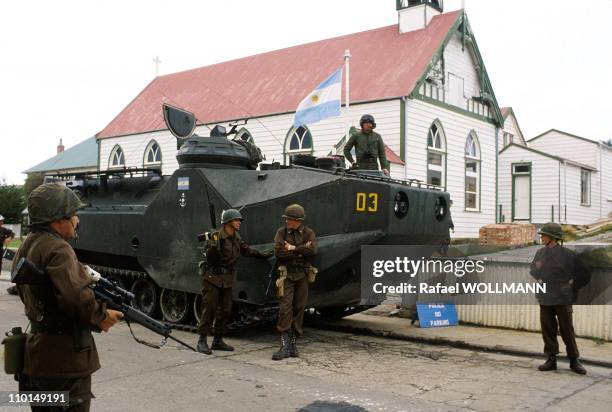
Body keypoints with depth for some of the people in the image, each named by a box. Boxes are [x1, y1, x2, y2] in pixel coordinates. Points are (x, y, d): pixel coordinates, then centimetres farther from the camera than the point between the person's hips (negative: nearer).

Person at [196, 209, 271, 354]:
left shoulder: (237, 239, 10)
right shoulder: (217, 237, -14)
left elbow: (247, 250, 24)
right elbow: (210, 258, -16)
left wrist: (263, 255, 27)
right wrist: (214, 247, -30)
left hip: (227, 278, 8)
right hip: (213, 278, -8)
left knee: (225, 310, 9)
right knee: (209, 309, -6)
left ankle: (218, 341, 19)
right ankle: (202, 341, 2)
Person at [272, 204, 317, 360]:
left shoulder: (308, 233, 4)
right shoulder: (281, 232, 3)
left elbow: (312, 250, -14)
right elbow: (278, 252, -12)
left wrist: (293, 248, -13)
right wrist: (301, 251, -13)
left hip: (303, 275, 1)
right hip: (287, 274, -1)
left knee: (299, 308, 4)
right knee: (286, 308, -10)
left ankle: (293, 344, 15)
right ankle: (285, 346, -9)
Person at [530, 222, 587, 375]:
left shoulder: (567, 254, -7)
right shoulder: (540, 253, 6)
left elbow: (583, 270, 1)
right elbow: (533, 270, 18)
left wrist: (571, 282, 0)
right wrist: (540, 280, 1)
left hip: (563, 299, -4)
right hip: (545, 299, 4)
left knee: (567, 331, 2)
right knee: (548, 331, 8)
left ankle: (574, 361, 15)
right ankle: (551, 360, 17)